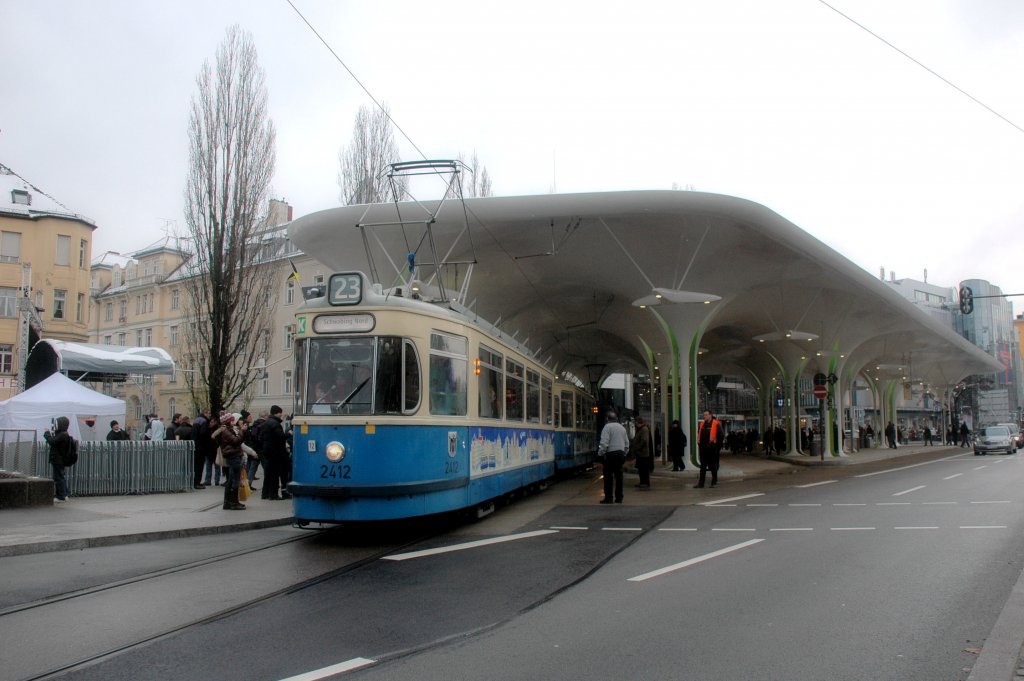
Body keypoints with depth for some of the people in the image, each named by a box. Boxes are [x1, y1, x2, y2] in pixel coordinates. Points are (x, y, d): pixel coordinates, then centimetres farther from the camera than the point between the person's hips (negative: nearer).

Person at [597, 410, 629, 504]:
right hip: (621, 453, 7)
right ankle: (619, 498, 11)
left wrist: (600, 453, -7)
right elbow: (627, 443, 17)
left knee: (608, 477, -3)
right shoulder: (622, 428, 15)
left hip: (611, 454, -6)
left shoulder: (607, 427, -6)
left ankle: (608, 498, -3)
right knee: (619, 476, 9)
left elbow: (604, 442, -14)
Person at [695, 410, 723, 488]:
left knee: (713, 466, 5)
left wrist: (718, 446, -11)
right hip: (703, 448, 6)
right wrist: (699, 443, 8)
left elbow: (720, 436, -8)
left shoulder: (716, 424, -7)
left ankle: (714, 482, 15)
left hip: (711, 448, -6)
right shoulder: (701, 424, 12)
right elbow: (699, 435, 19)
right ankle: (701, 483, 9)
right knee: (703, 466, 7)